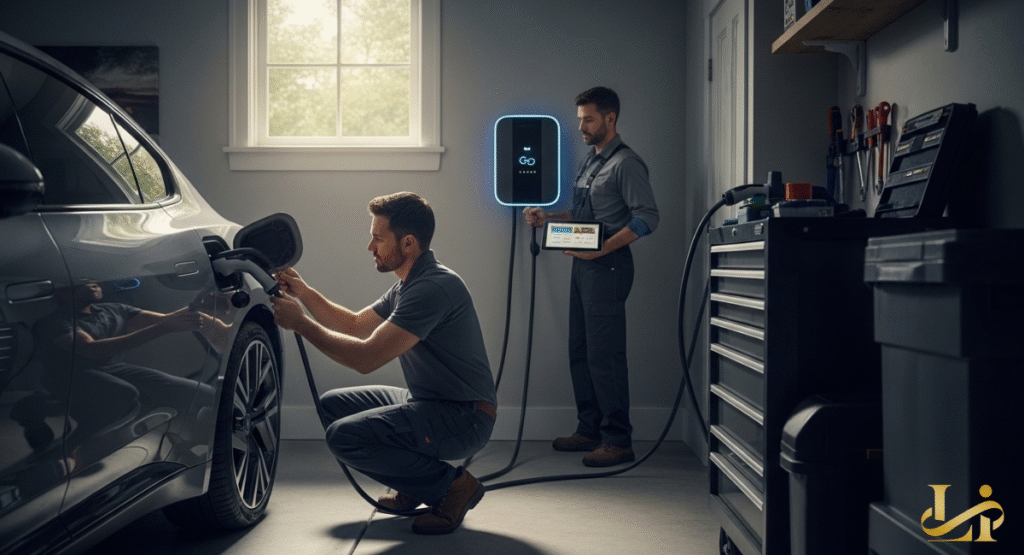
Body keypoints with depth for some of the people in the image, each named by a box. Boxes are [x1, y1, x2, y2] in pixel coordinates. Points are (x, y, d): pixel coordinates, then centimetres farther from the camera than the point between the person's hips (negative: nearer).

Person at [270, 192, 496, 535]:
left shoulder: (435, 287, -23)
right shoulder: (408, 285, 11)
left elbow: (366, 358, -28)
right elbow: (355, 325, 24)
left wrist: (300, 322, -18)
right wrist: (304, 293, 11)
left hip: (463, 417, -10)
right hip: (427, 403, 10)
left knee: (345, 436, -22)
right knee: (333, 405, 12)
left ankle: (451, 485, -7)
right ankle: (414, 483, 17)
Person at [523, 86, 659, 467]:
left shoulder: (626, 163, -9)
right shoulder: (590, 162, 19)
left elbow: (647, 217, -17)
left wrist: (603, 248, -24)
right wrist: (547, 217, 11)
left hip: (607, 267, -9)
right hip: (583, 266, 10)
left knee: (604, 354, -9)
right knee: (580, 351, 12)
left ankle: (618, 441, -4)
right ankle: (589, 430, 22)